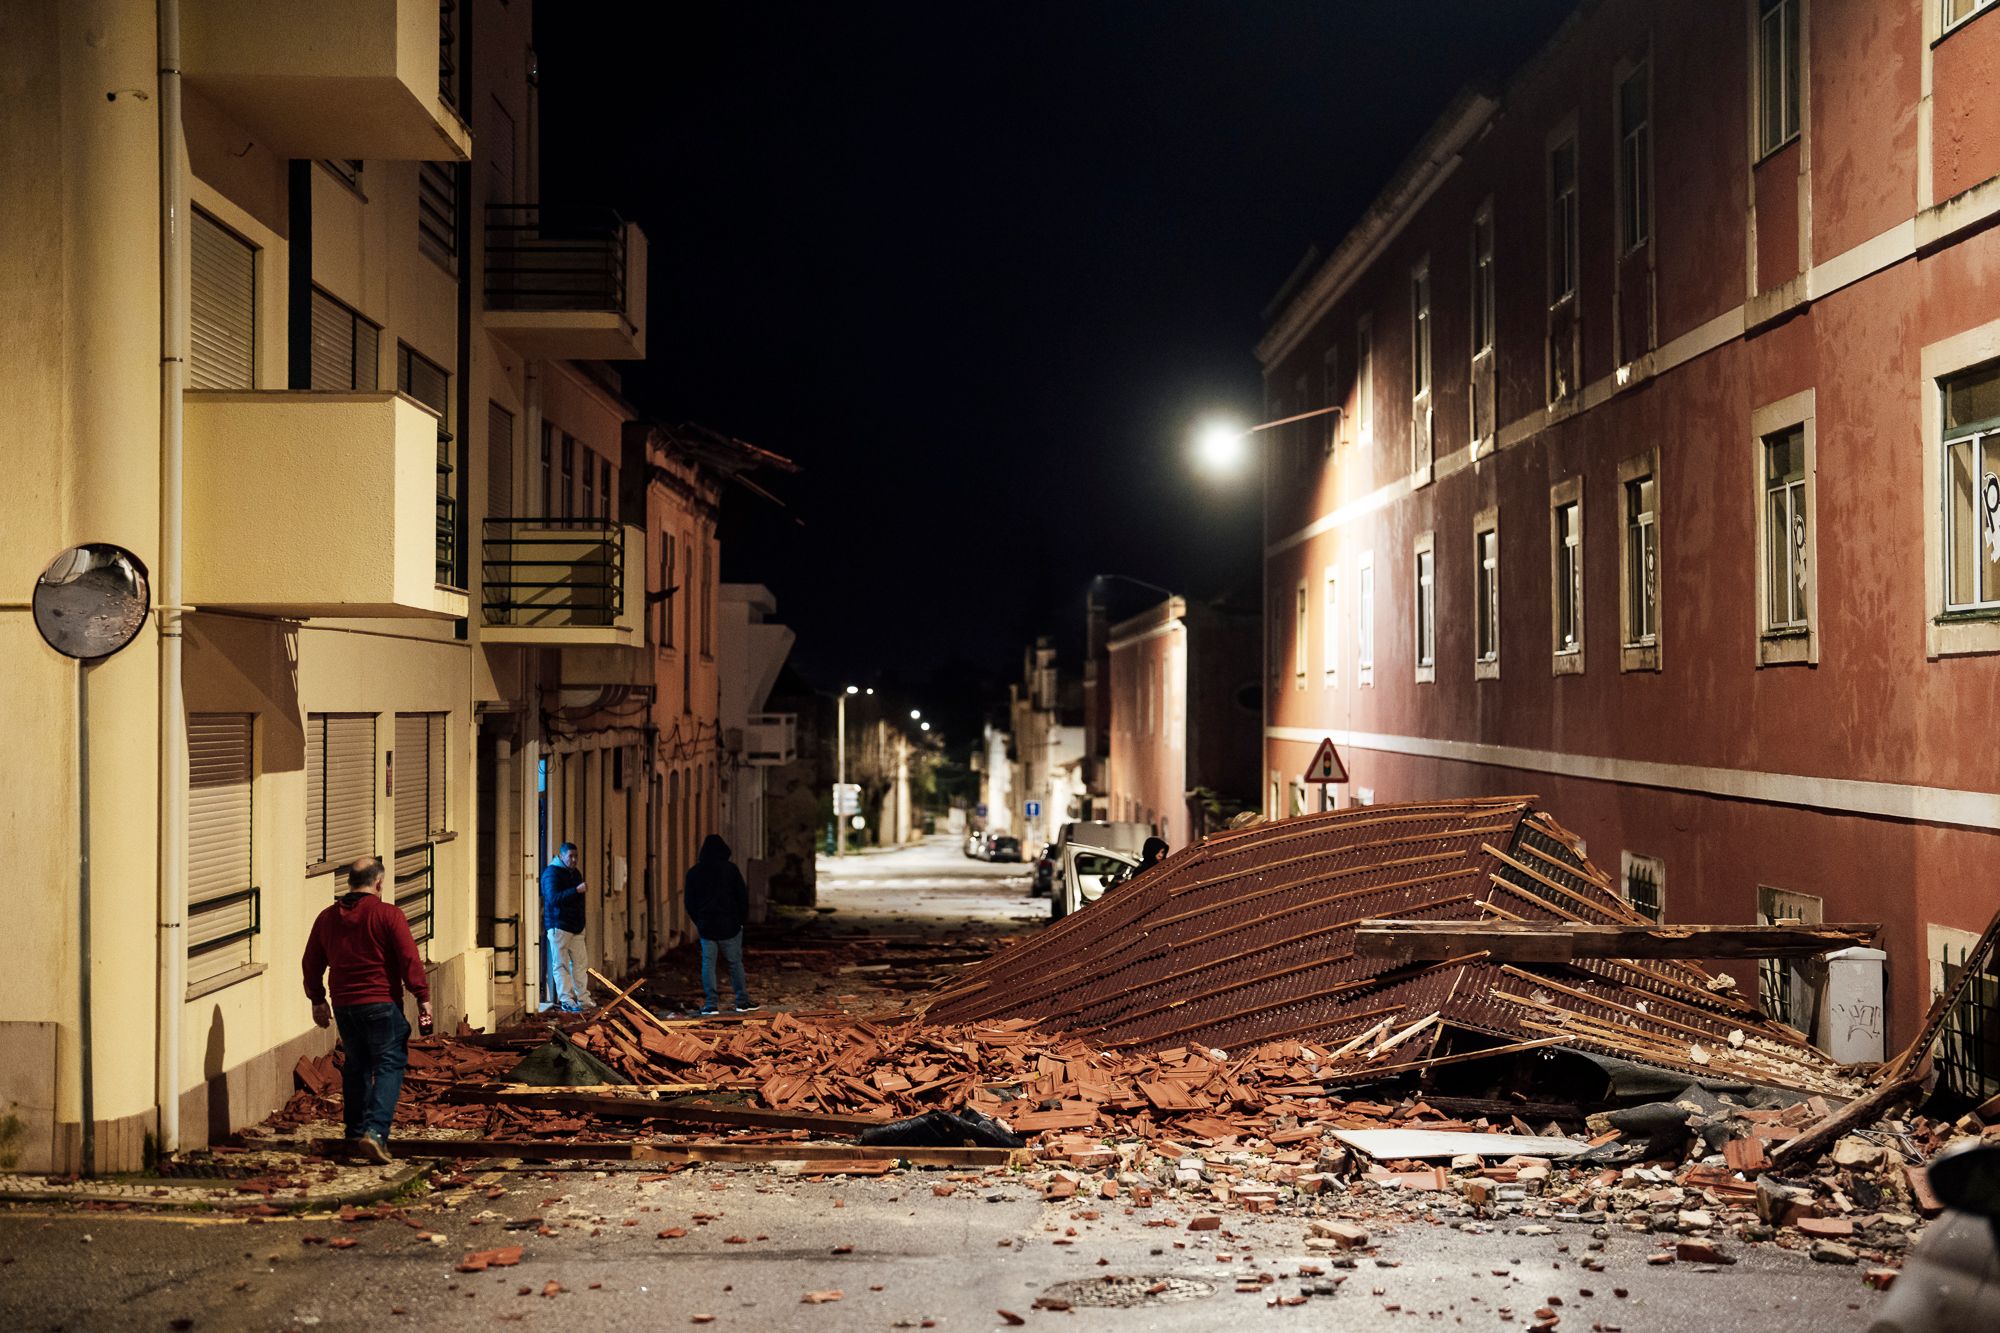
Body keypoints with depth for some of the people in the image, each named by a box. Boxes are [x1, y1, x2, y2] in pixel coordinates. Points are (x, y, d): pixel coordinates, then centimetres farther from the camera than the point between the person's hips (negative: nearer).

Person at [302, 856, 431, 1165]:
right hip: (382, 1003, -5)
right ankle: (375, 1131, -18)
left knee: (356, 1066, 18)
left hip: (343, 1005, 6)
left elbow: (312, 963, 18)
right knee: (389, 1065, -2)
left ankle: (355, 1134, 21)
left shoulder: (327, 918, 9)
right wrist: (423, 998, -6)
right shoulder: (388, 915, -8)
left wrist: (318, 1000, 30)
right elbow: (410, 960, -12)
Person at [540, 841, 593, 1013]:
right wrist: (576, 890, -30)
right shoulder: (551, 873, -9)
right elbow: (554, 898, -23)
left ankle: (583, 999, 10)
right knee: (561, 964, -4)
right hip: (559, 926, -8)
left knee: (580, 963, 6)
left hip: (576, 926, 8)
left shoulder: (576, 873, 17)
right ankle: (566, 1001, -5)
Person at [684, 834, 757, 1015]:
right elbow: (742, 896, -3)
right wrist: (742, 918, 9)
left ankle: (710, 1004, 0)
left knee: (708, 964, 4)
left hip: (706, 925, 2)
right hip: (729, 925, -2)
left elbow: (689, 901, 7)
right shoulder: (730, 869, -5)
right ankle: (742, 1002, 11)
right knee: (735, 962, 7)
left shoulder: (694, 872, 2)